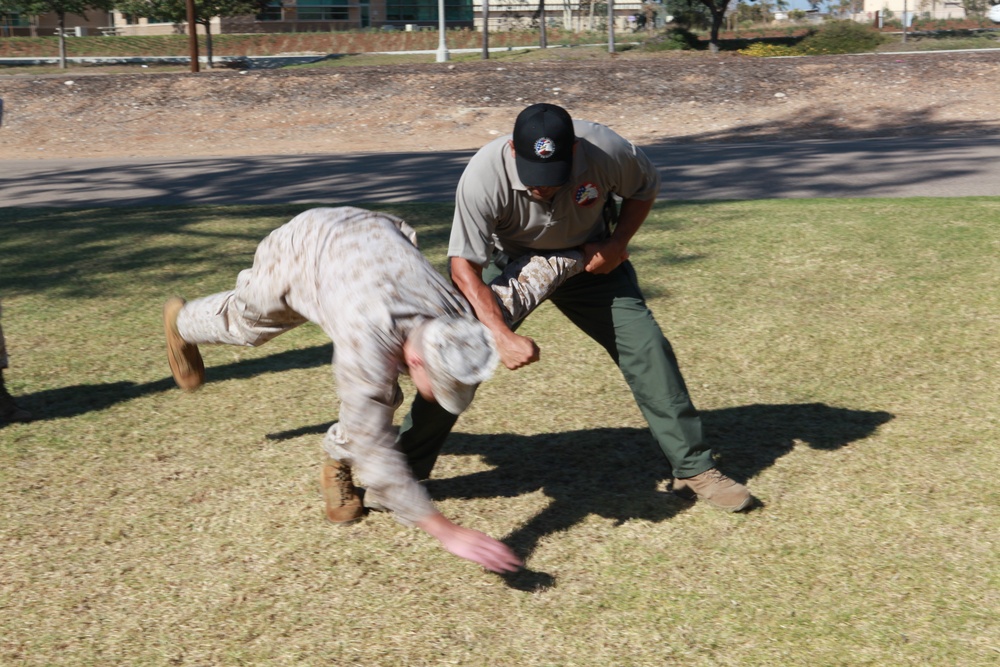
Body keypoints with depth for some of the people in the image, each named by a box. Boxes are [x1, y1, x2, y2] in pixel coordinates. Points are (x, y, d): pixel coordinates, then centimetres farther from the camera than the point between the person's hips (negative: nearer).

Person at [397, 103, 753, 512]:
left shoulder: (607, 151, -30)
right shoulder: (483, 176, -35)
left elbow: (644, 188, -6)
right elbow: (464, 266, -33)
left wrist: (616, 245, -18)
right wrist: (503, 336, -43)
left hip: (589, 260, 1)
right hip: (509, 262, -1)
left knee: (646, 348, -7)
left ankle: (693, 469, 6)